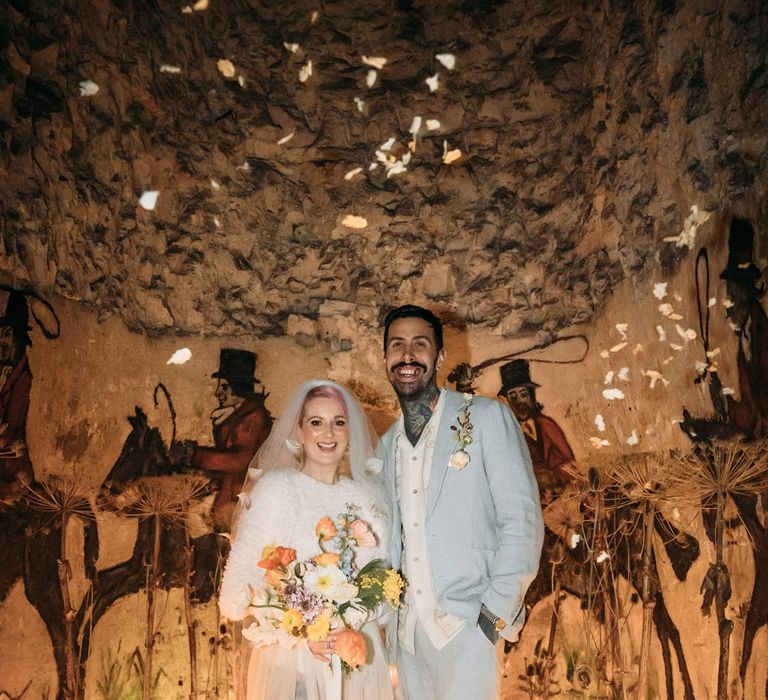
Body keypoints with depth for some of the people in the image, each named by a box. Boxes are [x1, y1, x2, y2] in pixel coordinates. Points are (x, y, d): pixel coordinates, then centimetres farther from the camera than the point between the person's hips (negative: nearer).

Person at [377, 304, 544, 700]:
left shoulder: (486, 417, -4)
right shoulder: (387, 445, 13)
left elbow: (522, 519, -8)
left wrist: (496, 613, -13)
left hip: (467, 623, -5)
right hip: (406, 629, 5)